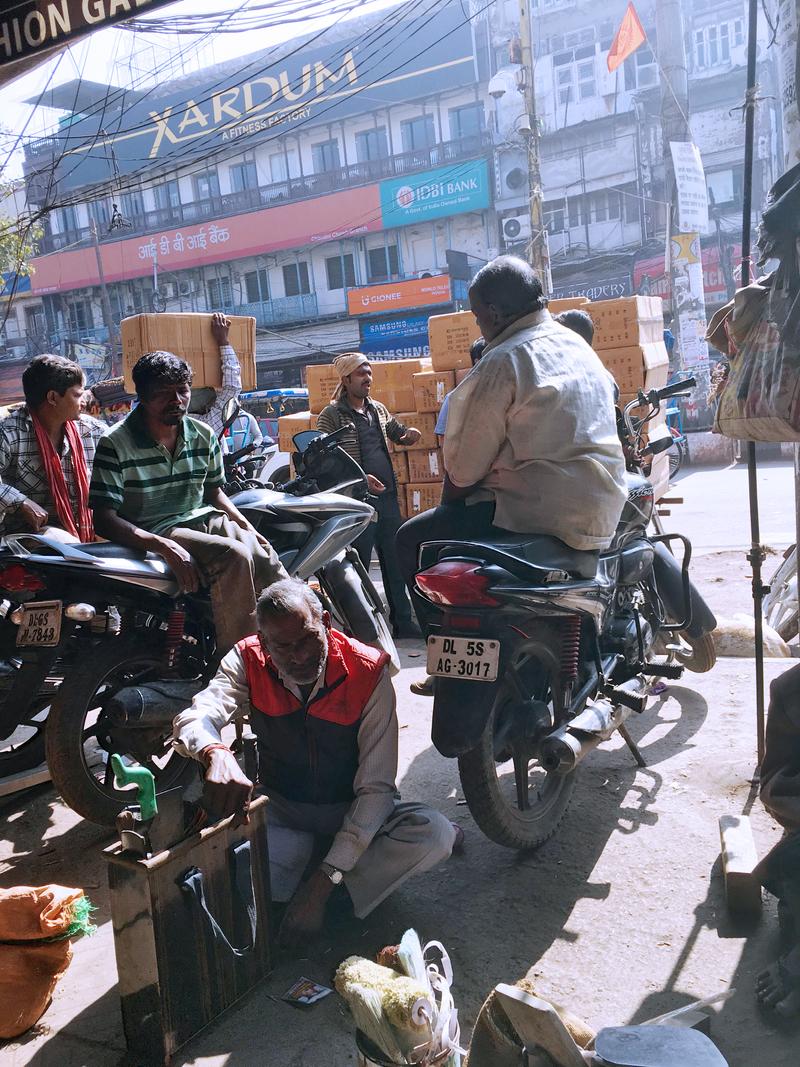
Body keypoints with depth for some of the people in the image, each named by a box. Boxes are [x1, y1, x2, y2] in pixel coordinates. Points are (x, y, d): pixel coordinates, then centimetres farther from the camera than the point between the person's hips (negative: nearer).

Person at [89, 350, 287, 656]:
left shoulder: (204, 435, 8)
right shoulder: (115, 444, -10)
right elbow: (104, 519, -16)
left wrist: (247, 527, 5)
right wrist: (164, 547, -28)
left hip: (204, 518, 6)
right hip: (154, 532, -6)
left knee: (265, 558, -22)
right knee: (235, 555, -31)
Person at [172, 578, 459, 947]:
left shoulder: (367, 671, -19)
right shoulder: (249, 661, -12)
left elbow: (376, 786, -20)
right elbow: (193, 719, -29)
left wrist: (325, 880, -28)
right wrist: (216, 753, -55)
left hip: (350, 811, -1)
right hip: (281, 812, 1)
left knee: (433, 832, -30)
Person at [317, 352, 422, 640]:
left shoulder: (379, 409, 15)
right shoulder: (331, 416, -4)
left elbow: (398, 433, 29)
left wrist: (410, 433, 4)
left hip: (387, 496, 6)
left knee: (395, 562, 10)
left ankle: (402, 622, 20)